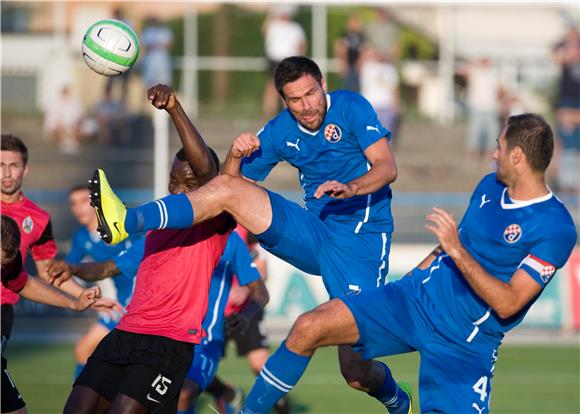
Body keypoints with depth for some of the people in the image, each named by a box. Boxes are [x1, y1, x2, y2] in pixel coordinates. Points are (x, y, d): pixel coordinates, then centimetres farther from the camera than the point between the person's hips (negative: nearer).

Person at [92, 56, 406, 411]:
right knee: (226, 189, -15)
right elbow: (231, 181, 8)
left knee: (357, 373, -13)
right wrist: (236, 156, -14)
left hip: (361, 242, -5)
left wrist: (351, 188, -34)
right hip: (314, 233, 5)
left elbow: (387, 167, -15)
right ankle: (127, 222, -27)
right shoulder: (280, 131, 7)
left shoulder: (351, 107, -6)